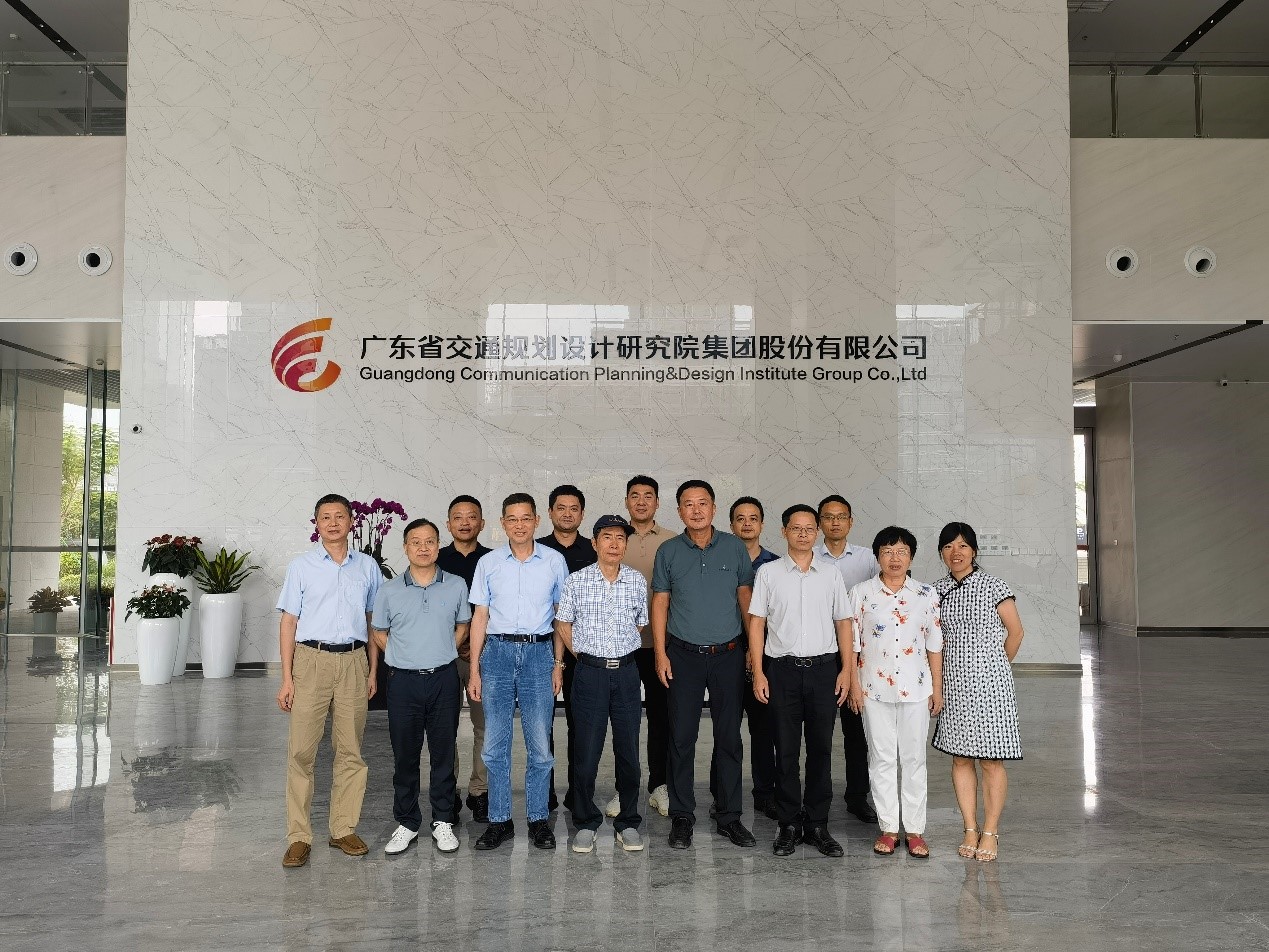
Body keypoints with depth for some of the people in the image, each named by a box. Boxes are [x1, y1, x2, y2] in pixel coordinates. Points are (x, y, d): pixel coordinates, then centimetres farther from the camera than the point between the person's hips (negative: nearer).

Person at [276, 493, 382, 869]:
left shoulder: (368, 566, 9)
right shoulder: (301, 566, 4)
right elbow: (289, 621, 3)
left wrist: (373, 671, 9)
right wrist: (287, 677, -3)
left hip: (353, 661, 2)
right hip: (312, 659, -2)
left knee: (351, 751, 6)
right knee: (301, 751, -3)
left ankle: (344, 829, 17)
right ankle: (298, 837, 6)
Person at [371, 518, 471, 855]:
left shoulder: (456, 586, 1)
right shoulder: (389, 590, 0)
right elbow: (378, 632, 12)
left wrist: (441, 654, 5)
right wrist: (405, 656, 3)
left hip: (444, 678, 0)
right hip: (403, 680, 0)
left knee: (444, 752, 8)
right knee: (404, 754, 8)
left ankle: (443, 821, 21)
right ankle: (407, 823, 22)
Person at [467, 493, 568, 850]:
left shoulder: (554, 561, 3)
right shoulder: (488, 563, 5)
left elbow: (561, 616, 8)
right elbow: (480, 617, 7)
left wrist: (558, 664, 3)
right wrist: (474, 670, 3)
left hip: (539, 651, -1)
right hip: (497, 651, 1)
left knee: (540, 744, 3)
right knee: (495, 744, 5)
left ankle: (538, 819, 17)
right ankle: (499, 820, 18)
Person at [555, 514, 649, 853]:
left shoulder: (637, 581, 3)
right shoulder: (577, 581, -2)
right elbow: (563, 623, 8)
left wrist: (622, 652, 10)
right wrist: (583, 654, 5)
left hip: (626, 672, 2)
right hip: (590, 672, -1)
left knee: (629, 750, 6)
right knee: (586, 750, 2)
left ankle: (628, 823, 20)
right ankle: (586, 823, 18)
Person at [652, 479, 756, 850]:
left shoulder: (734, 547, 2)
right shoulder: (668, 552, 2)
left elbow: (746, 596, 7)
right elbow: (660, 603, 3)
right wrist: (660, 653, -3)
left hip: (728, 654, 1)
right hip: (684, 655, 0)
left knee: (729, 737, 7)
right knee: (682, 737, 3)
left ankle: (730, 816, 20)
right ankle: (682, 817, 16)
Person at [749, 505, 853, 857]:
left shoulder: (831, 575, 8)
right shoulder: (768, 573, 2)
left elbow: (843, 623, 10)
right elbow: (756, 623, 1)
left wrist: (846, 669, 2)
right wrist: (758, 673, -5)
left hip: (823, 668, 2)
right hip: (783, 668, -2)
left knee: (821, 749, 7)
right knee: (786, 751, 5)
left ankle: (817, 824, 19)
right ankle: (788, 824, 16)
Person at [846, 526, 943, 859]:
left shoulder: (926, 595, 3)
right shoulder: (861, 593, -1)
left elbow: (934, 643, 6)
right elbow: (852, 642, -1)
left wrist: (937, 687, 4)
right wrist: (854, 685, -4)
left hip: (915, 688, 1)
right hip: (874, 688, -1)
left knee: (914, 758, 7)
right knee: (882, 758, 6)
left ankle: (915, 830, 17)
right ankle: (888, 828, 17)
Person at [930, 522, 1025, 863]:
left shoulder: (993, 586, -7)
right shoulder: (937, 590, 6)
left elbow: (1015, 632, 1)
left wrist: (996, 666, 9)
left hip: (989, 682, -4)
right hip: (954, 683, 4)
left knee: (991, 760, 1)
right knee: (960, 757, 8)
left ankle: (990, 833, 12)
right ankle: (970, 830, 19)